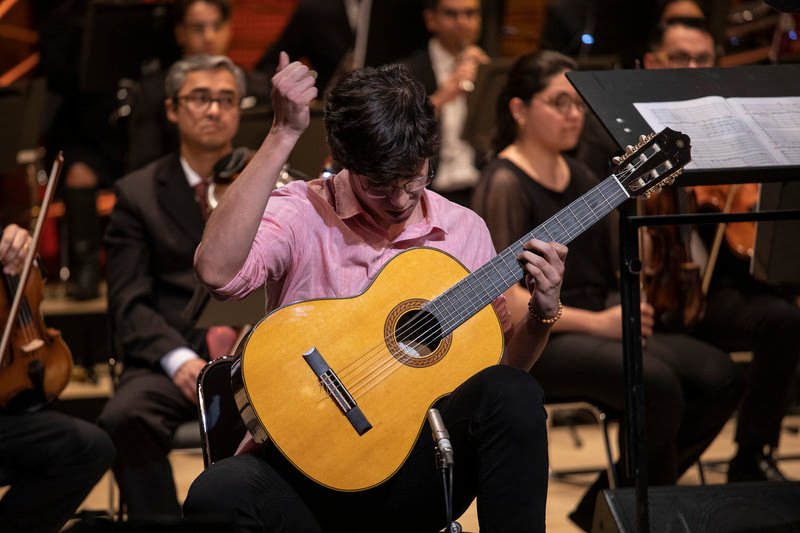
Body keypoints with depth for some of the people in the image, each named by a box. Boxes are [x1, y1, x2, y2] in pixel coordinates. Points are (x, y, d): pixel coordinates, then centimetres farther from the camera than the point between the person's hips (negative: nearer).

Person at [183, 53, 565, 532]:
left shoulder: (463, 231, 9)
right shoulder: (301, 212, -2)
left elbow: (502, 366, 17)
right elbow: (216, 271, -24)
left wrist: (542, 314, -5)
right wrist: (283, 136, -24)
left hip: (414, 471, 2)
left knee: (512, 395, -28)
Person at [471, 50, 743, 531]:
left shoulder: (582, 179, 14)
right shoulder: (505, 185, -10)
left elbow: (622, 270, 11)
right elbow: (504, 297, -19)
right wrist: (595, 323, -23)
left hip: (596, 329, 8)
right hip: (530, 345, -8)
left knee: (721, 378, -12)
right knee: (656, 383, -33)